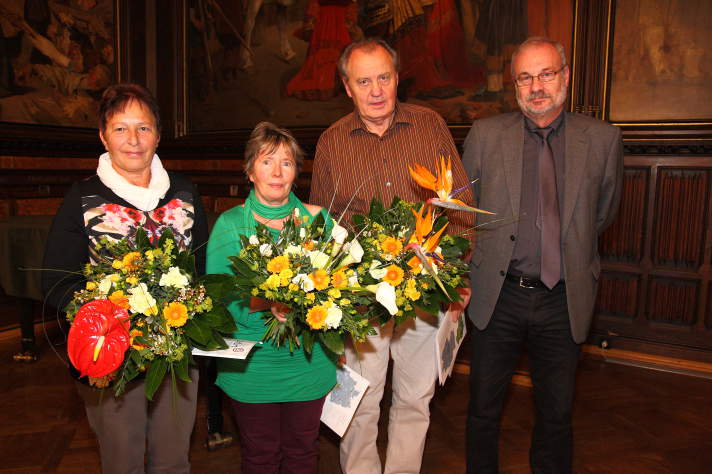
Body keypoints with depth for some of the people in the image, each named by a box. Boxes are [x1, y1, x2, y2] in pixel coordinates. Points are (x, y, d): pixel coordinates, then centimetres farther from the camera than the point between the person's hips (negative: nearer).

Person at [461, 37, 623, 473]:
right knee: (484, 409, 13)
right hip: (499, 296, 0)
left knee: (557, 414, 16)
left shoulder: (603, 139, 0)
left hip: (564, 302, 1)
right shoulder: (485, 134, -1)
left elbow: (603, 213, 14)